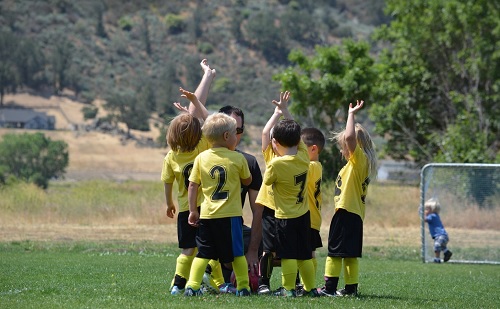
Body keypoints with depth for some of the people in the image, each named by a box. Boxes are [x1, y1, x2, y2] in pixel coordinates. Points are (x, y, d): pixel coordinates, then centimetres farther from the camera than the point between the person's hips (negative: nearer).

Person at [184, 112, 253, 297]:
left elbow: (193, 186, 3)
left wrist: (192, 210, 9)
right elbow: (247, 181, 10)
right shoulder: (238, 159, -5)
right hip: (231, 214, -2)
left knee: (203, 253, 7)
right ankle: (243, 287, 10)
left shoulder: (201, 158, 1)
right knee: (237, 253, 8)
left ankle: (192, 285, -3)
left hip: (207, 214, 2)